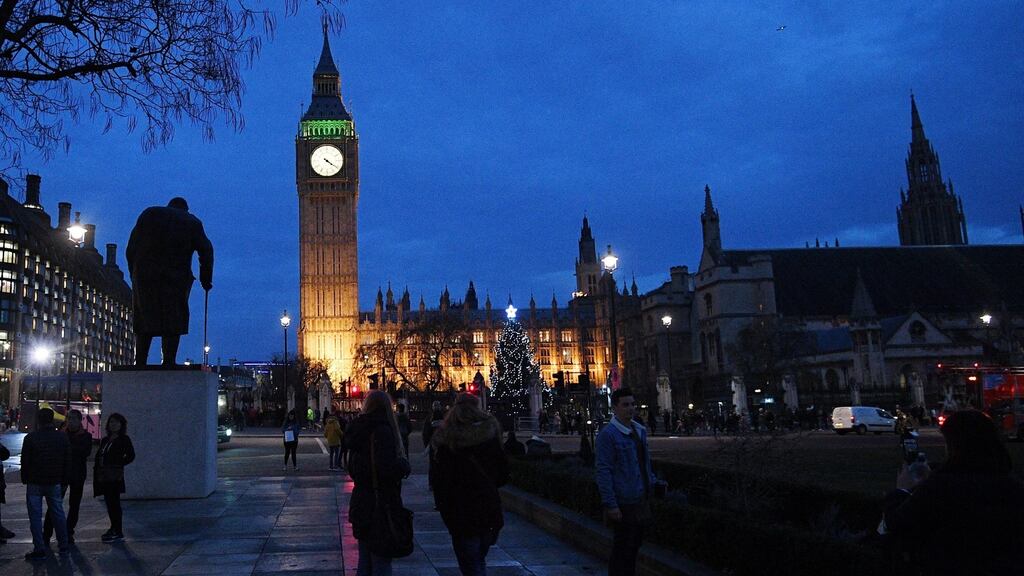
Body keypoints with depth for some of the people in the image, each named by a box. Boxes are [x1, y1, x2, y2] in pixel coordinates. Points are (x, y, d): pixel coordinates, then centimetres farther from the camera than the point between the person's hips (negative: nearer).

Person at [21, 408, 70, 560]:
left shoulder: (30, 438, -8)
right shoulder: (62, 437, 1)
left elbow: (25, 462, -5)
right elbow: (68, 461, 4)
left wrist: (25, 479, 6)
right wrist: (64, 480, 11)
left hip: (35, 483, -3)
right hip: (55, 483, 3)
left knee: (35, 517, 3)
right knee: (58, 514, 12)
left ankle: (39, 550, 1)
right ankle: (63, 547, 16)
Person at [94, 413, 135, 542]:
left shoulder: (124, 439, -3)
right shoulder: (105, 440, 17)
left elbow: (131, 456, -10)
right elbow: (99, 456, 16)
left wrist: (118, 464, -4)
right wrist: (97, 469, 4)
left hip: (114, 476, -7)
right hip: (104, 476, 7)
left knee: (114, 502, -6)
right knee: (109, 502, 11)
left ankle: (118, 532, -3)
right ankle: (114, 528, 21)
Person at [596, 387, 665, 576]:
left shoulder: (640, 430, 11)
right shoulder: (608, 434, -15)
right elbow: (602, 471, -17)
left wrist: (653, 482, 12)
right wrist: (610, 504, -20)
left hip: (641, 500, 8)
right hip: (624, 504, -8)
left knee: (634, 546, 18)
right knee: (622, 550, 0)